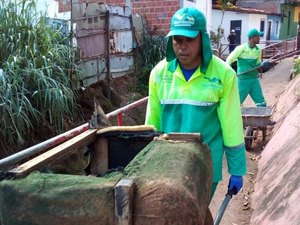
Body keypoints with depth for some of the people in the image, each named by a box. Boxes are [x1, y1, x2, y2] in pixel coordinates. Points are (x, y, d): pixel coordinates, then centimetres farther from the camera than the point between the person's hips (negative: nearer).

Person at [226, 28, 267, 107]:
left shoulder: (258, 50, 4)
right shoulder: (241, 48, -12)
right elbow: (229, 59, -6)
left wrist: (262, 64, -8)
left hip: (254, 79, 5)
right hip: (243, 80, -5)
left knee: (262, 103, 7)